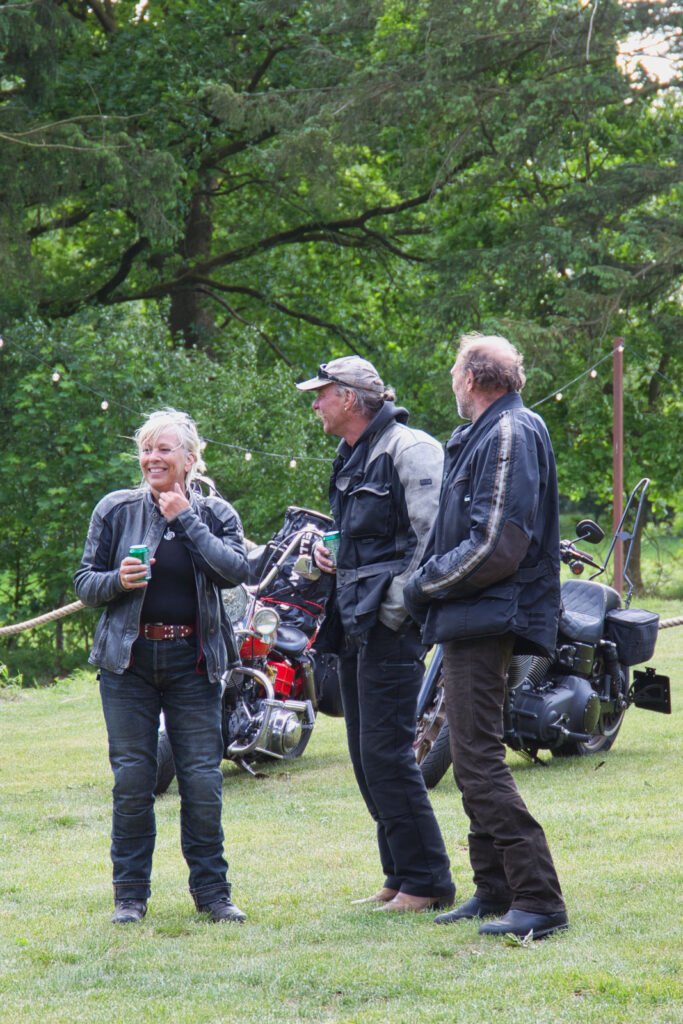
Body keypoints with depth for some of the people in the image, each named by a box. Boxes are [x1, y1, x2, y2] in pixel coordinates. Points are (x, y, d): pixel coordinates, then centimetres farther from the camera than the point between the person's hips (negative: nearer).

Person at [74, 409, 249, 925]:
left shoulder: (215, 513, 5)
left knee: (203, 777, -3)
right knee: (132, 780, 0)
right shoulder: (116, 510, 5)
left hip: (193, 661, 0)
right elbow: (84, 583, 5)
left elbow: (236, 570, -13)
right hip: (129, 659, 0)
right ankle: (130, 895, 9)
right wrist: (117, 581, -16)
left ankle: (212, 890, 7)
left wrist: (186, 520, -11)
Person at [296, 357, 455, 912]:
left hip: (391, 623, -10)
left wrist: (398, 605, -20)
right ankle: (400, 876, 18)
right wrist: (326, 551, 12)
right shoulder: (352, 459, 19)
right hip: (354, 622, 10)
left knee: (387, 752, -11)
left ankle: (426, 881, -5)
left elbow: (432, 533, -18)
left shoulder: (409, 449, -11)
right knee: (367, 757, 11)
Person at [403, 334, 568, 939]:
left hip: (486, 621, -11)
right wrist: (429, 584, 8)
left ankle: (539, 899, -15)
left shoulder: (509, 435, -15)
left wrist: (424, 586, -12)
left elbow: (495, 547, -22)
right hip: (470, 623, 11)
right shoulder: (483, 436, 17)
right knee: (474, 760, 17)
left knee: (479, 761, -13)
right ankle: (495, 891, 25)